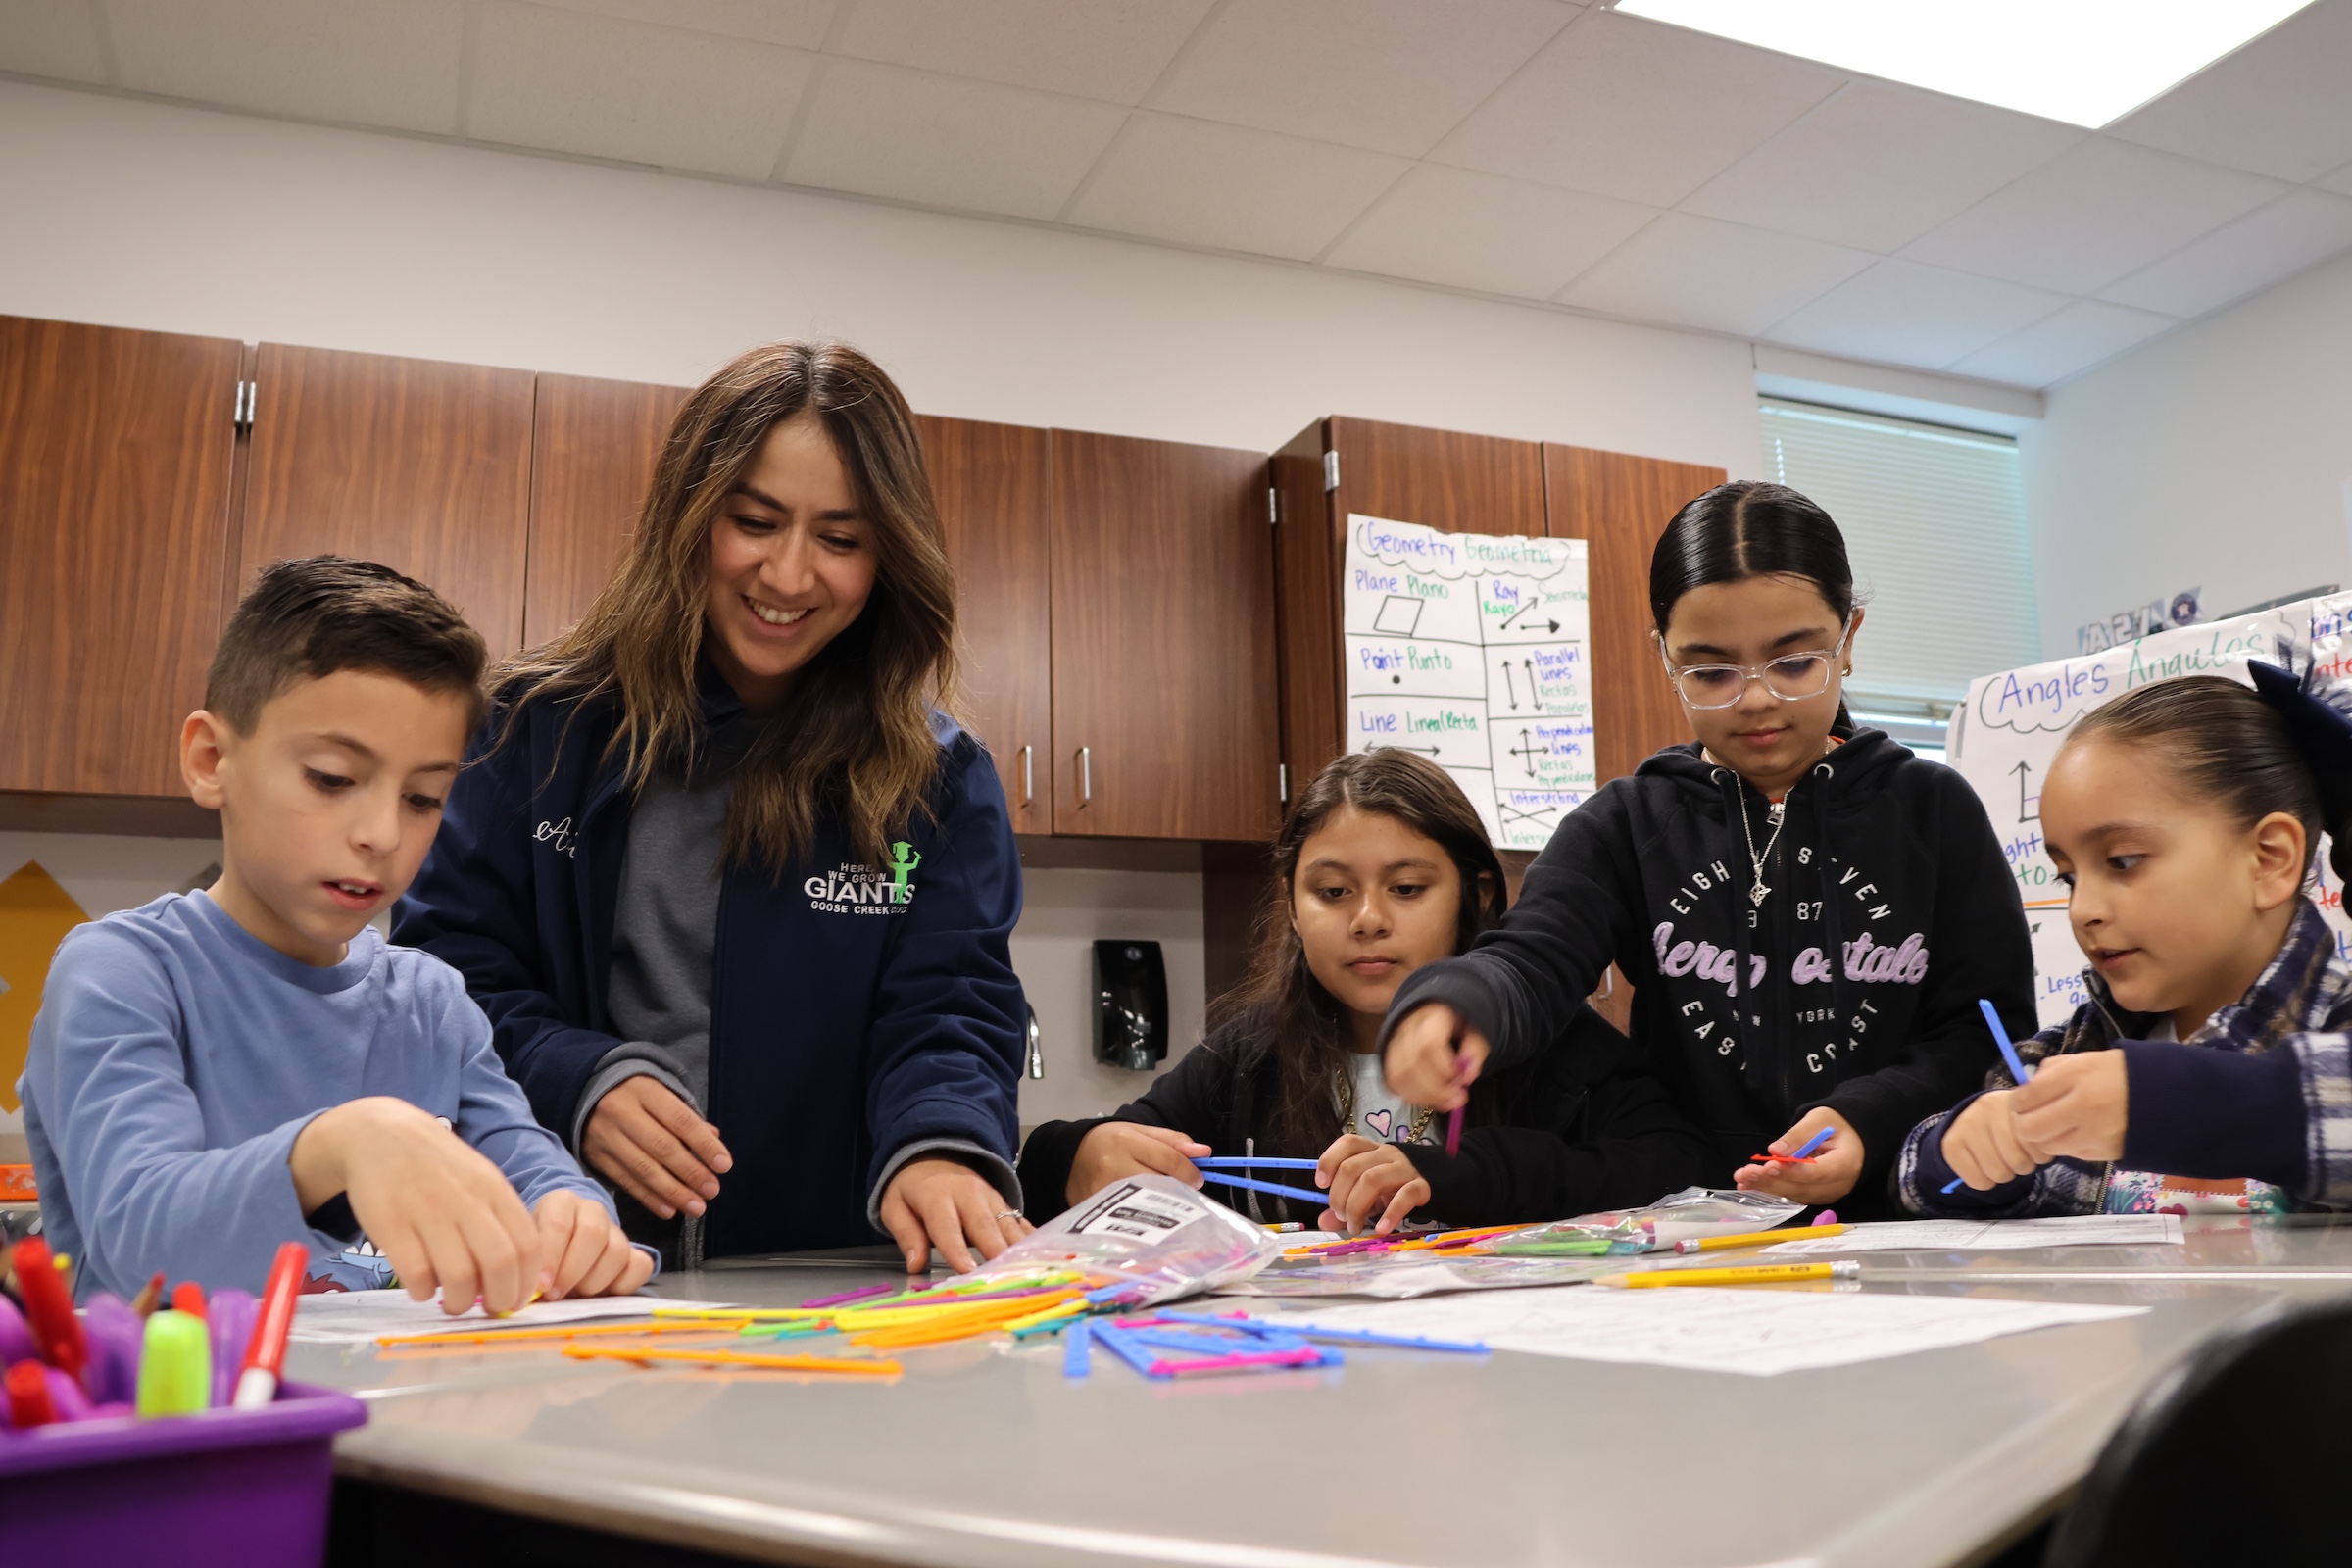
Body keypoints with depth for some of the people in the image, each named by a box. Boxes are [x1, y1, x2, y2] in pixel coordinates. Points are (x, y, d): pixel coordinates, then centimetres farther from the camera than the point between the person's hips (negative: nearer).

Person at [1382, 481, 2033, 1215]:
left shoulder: (1932, 809, 8)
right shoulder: (1625, 826, 7)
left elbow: (1994, 1026, 6)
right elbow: (1533, 960, -10)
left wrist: (1871, 1122, -13)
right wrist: (1455, 1005, -34)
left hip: (1897, 1218, 0)